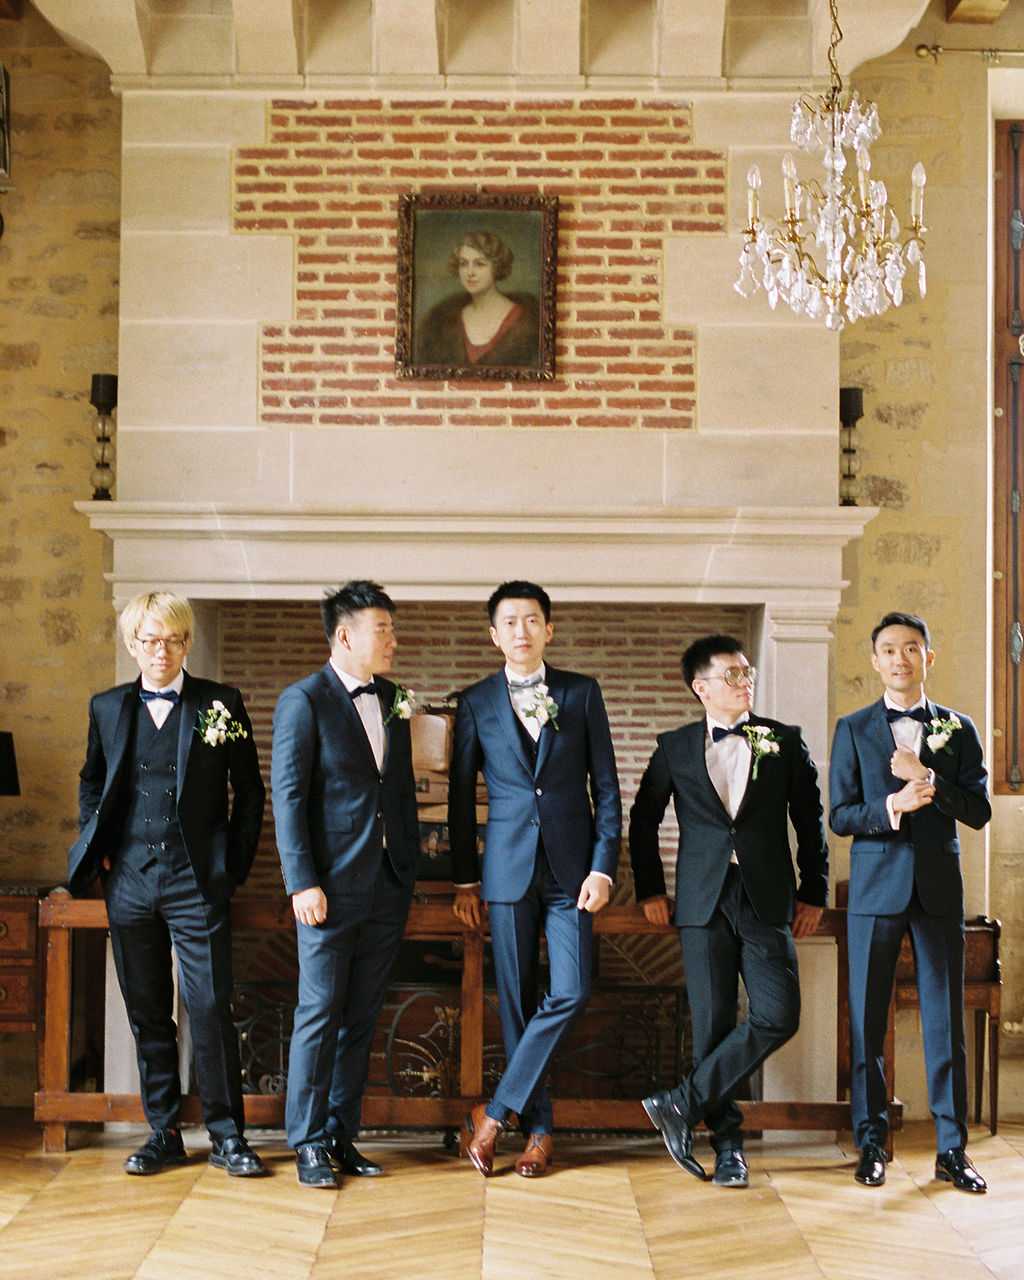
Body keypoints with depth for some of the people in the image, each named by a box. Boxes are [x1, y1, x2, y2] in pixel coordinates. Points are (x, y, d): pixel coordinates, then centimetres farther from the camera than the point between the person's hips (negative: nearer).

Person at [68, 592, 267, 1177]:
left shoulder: (222, 703, 0)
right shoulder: (108, 707, 9)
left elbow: (250, 791, 4)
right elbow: (91, 783, 21)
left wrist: (235, 864, 0)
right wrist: (99, 850, 9)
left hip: (197, 881, -3)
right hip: (130, 880, 3)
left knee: (212, 1009, -5)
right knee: (148, 1013, 10)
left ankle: (228, 1135, 6)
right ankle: (164, 1133, 20)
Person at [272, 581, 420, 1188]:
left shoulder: (392, 699, 13)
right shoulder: (304, 701, -6)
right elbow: (288, 797, -10)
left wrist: (411, 863, 13)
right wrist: (303, 883, -16)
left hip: (388, 887, 6)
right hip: (333, 886, -6)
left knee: (361, 1018, 10)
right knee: (320, 1013, -1)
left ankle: (342, 1136, 19)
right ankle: (309, 1143, 9)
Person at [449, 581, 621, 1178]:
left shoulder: (583, 693, 5)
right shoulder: (477, 702, 5)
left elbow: (606, 787, 4)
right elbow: (461, 794, 8)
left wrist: (603, 867, -5)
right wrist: (465, 878, 5)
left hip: (571, 867, 0)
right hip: (508, 868, 0)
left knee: (571, 992, -9)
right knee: (517, 1000, 3)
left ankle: (497, 1112, 2)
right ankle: (538, 1128, 15)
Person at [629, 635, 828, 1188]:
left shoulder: (784, 742, 6)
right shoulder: (675, 747, 6)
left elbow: (810, 821, 10)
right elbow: (643, 818, 15)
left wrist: (813, 892, 8)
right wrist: (649, 889, 11)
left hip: (767, 900, 1)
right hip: (704, 903, 0)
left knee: (778, 1016, -11)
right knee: (712, 1022, 0)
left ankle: (683, 1103, -1)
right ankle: (727, 1141, 12)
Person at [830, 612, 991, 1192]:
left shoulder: (958, 729, 9)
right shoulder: (853, 730, 6)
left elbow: (979, 810, 1)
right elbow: (840, 816, 0)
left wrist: (929, 780, -14)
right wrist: (892, 805, -18)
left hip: (939, 888, 1)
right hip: (876, 888, -1)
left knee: (946, 1020, 2)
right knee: (868, 1020, 2)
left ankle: (953, 1149, 10)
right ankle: (872, 1144, 13)